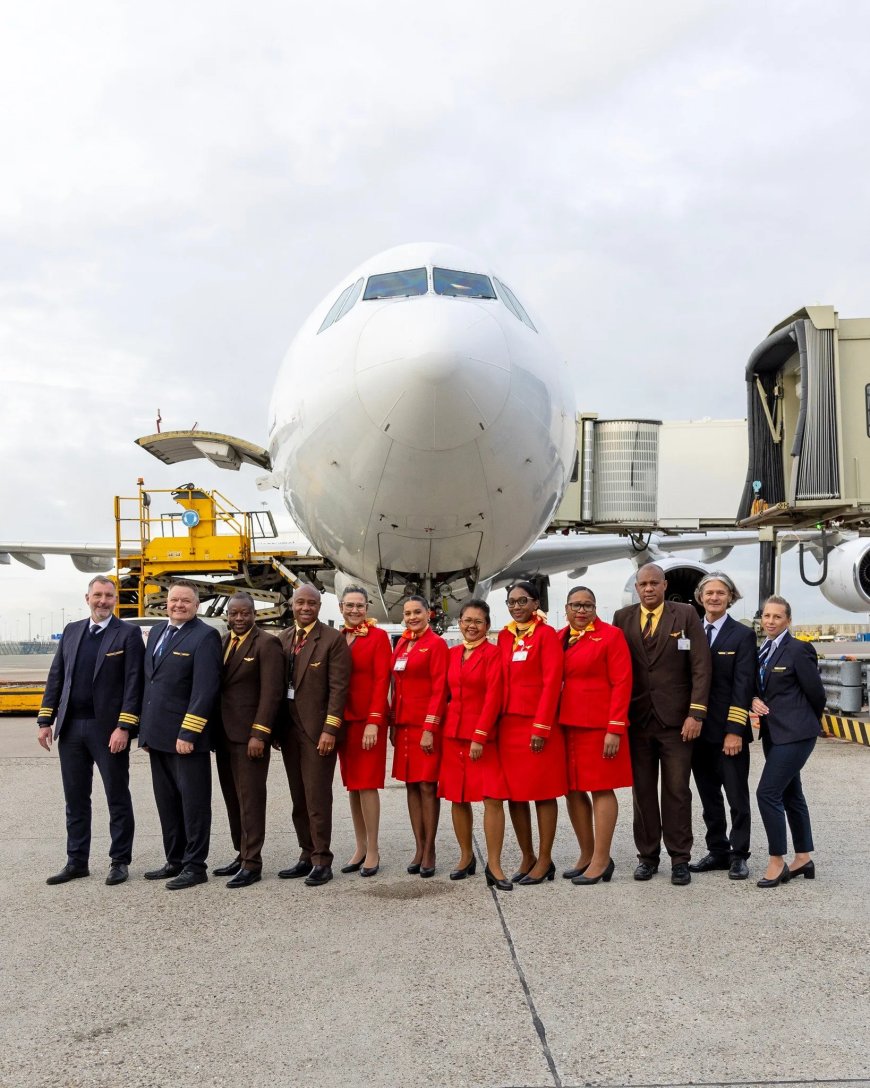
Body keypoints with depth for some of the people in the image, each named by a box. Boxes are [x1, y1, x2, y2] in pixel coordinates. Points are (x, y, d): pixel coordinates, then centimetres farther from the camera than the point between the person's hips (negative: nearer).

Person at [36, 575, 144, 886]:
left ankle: (119, 861, 16)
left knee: (117, 798, 5)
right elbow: (56, 677, 12)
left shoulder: (128, 634, -4)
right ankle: (77, 861, 22)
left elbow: (133, 683, -10)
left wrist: (124, 727, -17)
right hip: (71, 728, 5)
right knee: (75, 800, 12)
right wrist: (45, 720, 6)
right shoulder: (71, 631, 11)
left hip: (107, 729, -5)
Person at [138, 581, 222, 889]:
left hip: (186, 736, -8)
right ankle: (175, 861, 27)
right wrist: (146, 730, 14)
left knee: (193, 802, 2)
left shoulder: (205, 636, -11)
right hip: (157, 735, 8)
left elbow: (205, 689, -17)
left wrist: (188, 733, -20)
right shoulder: (156, 632, 13)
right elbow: (148, 681, 17)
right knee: (167, 802, 16)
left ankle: (195, 867, 10)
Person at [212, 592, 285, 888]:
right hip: (224, 735, 7)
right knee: (233, 800, 13)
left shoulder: (266, 644, -8)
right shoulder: (221, 643, 14)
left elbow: (271, 693, -13)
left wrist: (259, 734, -18)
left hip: (249, 734, -7)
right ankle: (242, 855, 23)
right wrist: (213, 731, 9)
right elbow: (215, 686, 15)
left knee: (250, 799, -4)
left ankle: (252, 864, 2)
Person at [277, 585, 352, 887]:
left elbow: (338, 688, -12)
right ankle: (307, 856, 21)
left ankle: (322, 861, 6)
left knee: (317, 797, -3)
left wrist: (330, 730, -17)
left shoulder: (333, 639, -8)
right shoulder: (284, 638, 10)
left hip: (318, 730, -6)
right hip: (289, 729, 6)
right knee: (299, 798, 12)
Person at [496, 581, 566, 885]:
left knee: (543, 792, 1)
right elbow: (501, 681, 12)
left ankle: (544, 860, 10)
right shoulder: (504, 636, 12)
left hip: (539, 724, -6)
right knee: (513, 793, 8)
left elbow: (552, 682, -11)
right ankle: (527, 857, 19)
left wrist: (541, 727, -15)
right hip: (508, 724, 6)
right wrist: (497, 722, 5)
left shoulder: (546, 634, -5)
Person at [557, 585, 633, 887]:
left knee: (601, 789, -1)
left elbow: (622, 684, -9)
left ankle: (601, 861, 5)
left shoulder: (611, 635, -4)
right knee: (573, 790, 10)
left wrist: (615, 729, -14)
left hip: (599, 725, -6)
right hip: (565, 725, 6)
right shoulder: (558, 639, 11)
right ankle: (586, 856, 22)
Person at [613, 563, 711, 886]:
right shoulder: (622, 618, 7)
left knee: (677, 791, 3)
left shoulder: (686, 615, 0)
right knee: (642, 791, 8)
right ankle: (647, 856, 18)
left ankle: (679, 859, 11)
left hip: (676, 720, -2)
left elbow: (701, 666, -4)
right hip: (636, 720, 2)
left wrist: (696, 713, -10)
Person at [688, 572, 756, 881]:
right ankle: (717, 851, 22)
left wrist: (735, 730, -15)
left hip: (728, 731, -4)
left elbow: (743, 685, -9)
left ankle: (738, 855, 13)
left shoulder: (742, 635, -3)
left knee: (737, 796, 3)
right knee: (708, 796, 11)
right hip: (698, 729, 4)